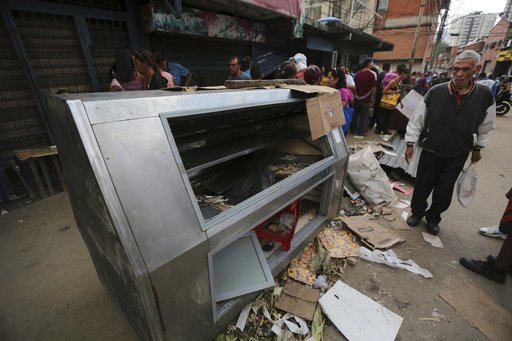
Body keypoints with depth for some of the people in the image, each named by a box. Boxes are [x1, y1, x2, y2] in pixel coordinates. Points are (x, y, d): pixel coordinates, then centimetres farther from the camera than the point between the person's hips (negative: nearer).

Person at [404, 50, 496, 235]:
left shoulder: (485, 95, -7)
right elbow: (417, 119, -5)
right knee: (422, 186, 8)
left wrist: (477, 148, 12)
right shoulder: (435, 92, -12)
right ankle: (416, 212, 32)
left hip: (458, 155, 1)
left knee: (444, 191, 10)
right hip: (431, 151, -1)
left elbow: (485, 126, 7)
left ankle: (433, 218, 32)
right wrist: (410, 144, -5)